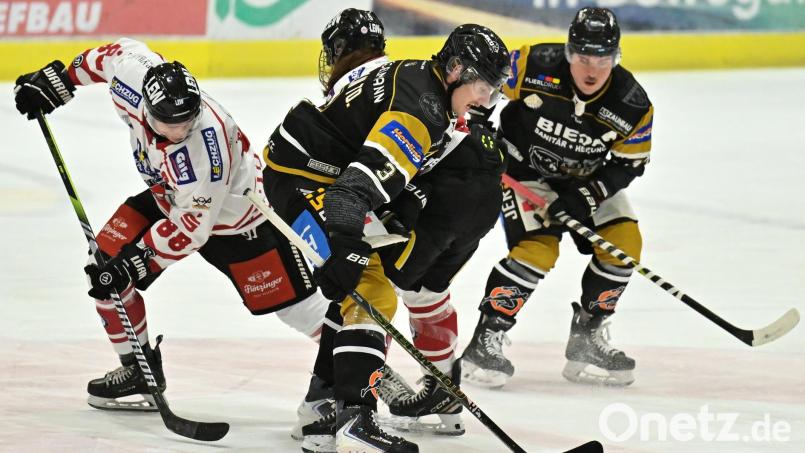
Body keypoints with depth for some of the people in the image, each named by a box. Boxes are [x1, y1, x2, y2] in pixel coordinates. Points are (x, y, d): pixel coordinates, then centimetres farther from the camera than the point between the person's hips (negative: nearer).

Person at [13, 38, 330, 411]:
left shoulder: (204, 149, -42)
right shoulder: (132, 74, -28)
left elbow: (191, 227, -33)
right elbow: (115, 53, -3)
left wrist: (133, 261, -33)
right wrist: (59, 79, 1)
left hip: (233, 214, -7)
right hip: (170, 196, 7)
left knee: (289, 300, -7)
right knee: (105, 267, -5)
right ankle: (141, 370, 10)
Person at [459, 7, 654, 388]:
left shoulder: (633, 105, -20)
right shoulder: (536, 67, -29)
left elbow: (628, 165, -11)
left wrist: (585, 197, -23)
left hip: (586, 178, 4)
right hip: (523, 167, -4)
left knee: (624, 242, -10)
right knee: (538, 249, -23)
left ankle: (586, 341, 6)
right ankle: (485, 341, -12)